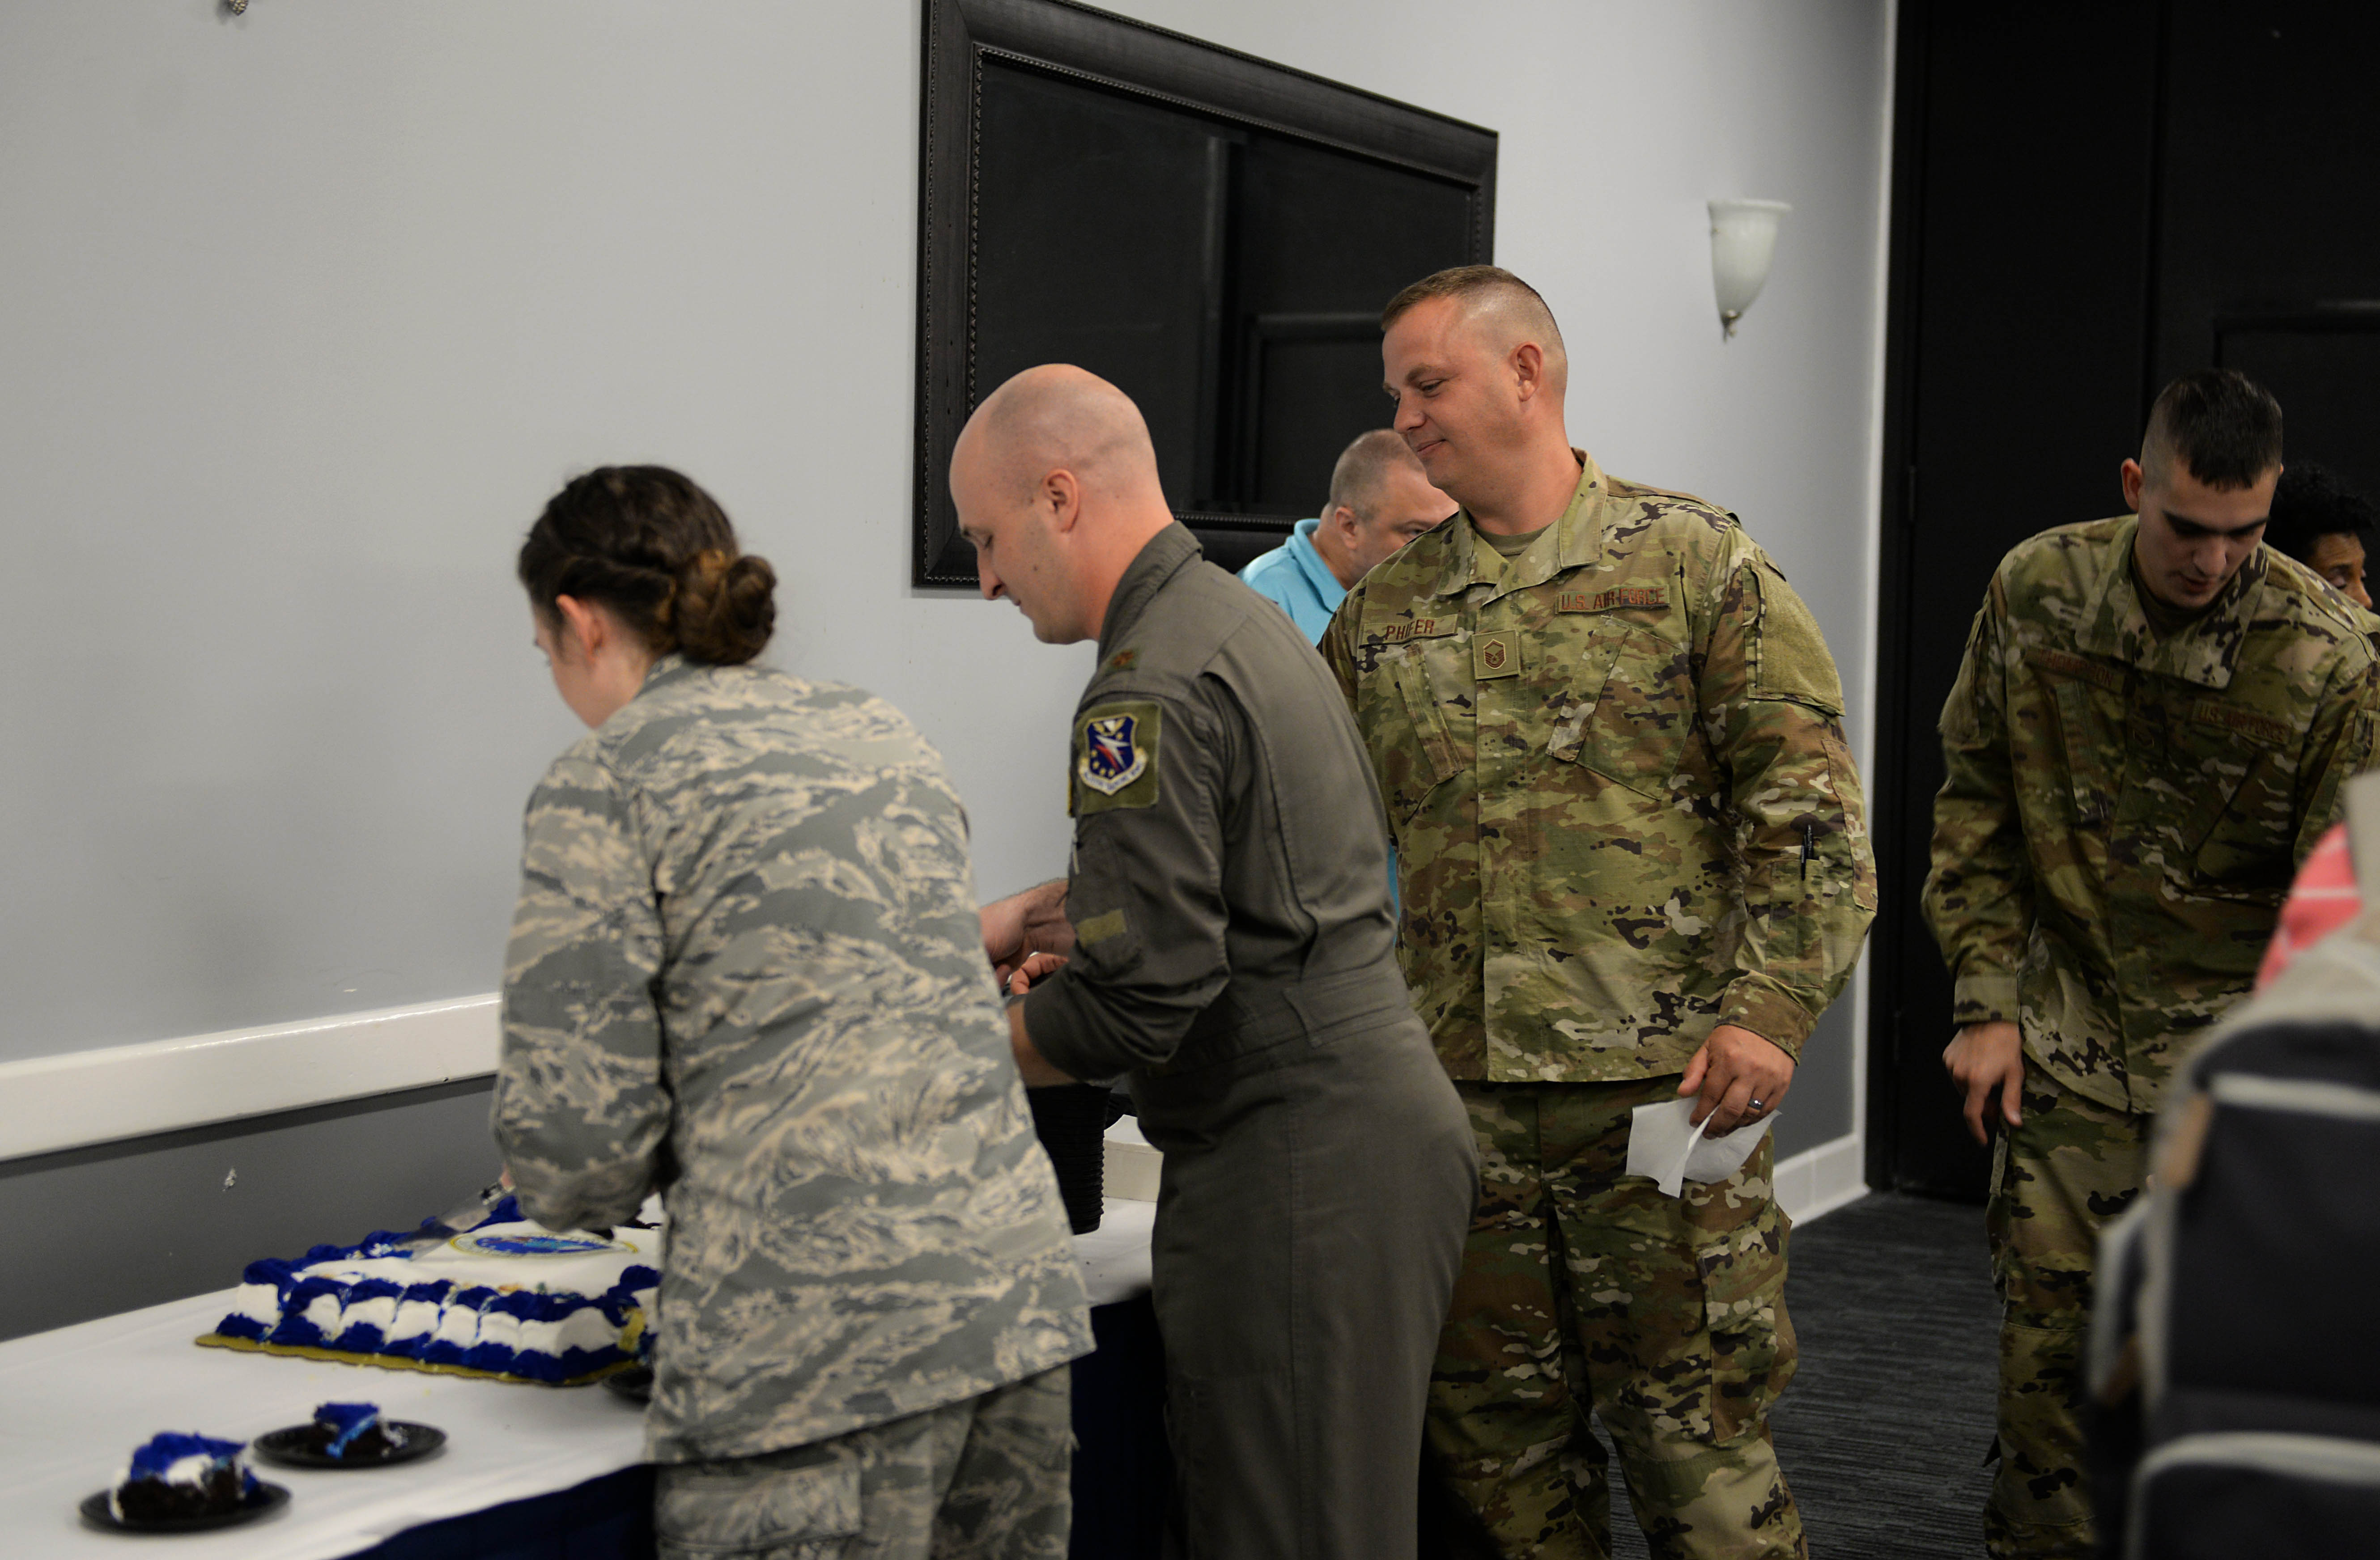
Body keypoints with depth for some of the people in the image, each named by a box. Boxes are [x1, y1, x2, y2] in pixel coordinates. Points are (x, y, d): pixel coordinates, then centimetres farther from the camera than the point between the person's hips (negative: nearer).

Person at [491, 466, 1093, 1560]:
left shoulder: (601, 786, -3)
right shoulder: (878, 733, 17)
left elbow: (573, 1128, -9)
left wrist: (583, 1195, 14)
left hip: (818, 1338, -7)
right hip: (1015, 1290, 7)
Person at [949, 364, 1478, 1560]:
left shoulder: (1150, 691, -17)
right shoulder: (1243, 618, 14)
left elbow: (1137, 1005, -21)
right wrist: (1028, 917, 19)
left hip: (1295, 1163, -10)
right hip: (1389, 1112, 10)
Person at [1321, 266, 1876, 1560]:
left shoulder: (1694, 563, 0)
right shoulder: (1382, 614, 12)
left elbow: (1809, 806, -4)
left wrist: (1770, 1009, -15)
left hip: (1662, 1081, -4)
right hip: (1458, 1096, 4)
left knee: (1692, 1434, 2)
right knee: (1496, 1446, 11)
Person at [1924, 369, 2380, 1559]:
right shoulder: (2036, 591, -5)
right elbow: (1976, 805, 3)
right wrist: (1986, 1003, -1)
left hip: (2236, 1032, -2)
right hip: (2069, 1026, 2)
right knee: (2047, 1323, 4)